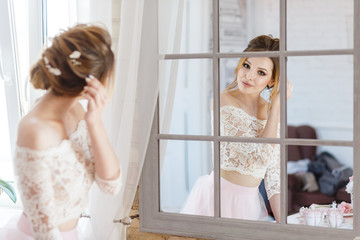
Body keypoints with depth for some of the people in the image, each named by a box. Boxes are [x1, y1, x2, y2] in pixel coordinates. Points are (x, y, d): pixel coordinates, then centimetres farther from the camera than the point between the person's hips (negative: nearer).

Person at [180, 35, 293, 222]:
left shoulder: (272, 112, 6)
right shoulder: (224, 102, -13)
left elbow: (274, 173, 8)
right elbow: (261, 154, -19)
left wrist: (282, 222, 0)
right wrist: (276, 105, -14)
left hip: (250, 202, 5)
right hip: (220, 198, -5)